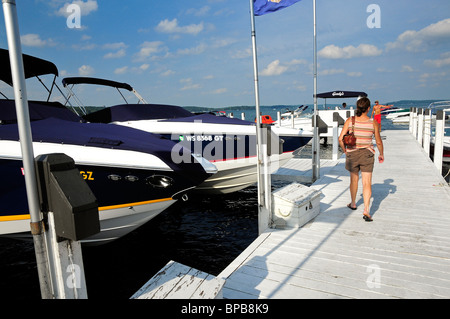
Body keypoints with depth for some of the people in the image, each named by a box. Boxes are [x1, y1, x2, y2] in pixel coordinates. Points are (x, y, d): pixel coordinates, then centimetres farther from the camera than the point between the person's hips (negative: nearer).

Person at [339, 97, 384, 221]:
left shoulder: (350, 120, -8)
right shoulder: (373, 123, -7)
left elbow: (341, 139, -9)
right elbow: (379, 142, 2)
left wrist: (345, 151, 8)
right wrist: (381, 154, 19)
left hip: (352, 154, 1)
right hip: (367, 154, -1)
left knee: (354, 180, 21)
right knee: (367, 183, 2)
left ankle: (353, 204, 38)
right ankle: (366, 211, -7)